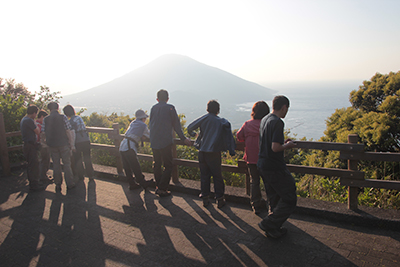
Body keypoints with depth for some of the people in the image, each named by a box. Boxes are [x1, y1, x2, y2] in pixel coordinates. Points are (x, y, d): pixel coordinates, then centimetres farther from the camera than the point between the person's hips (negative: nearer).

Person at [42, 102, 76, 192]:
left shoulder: (46, 119, 0)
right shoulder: (63, 117, -7)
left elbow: (43, 132, -1)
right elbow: (68, 131, -9)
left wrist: (48, 141, 17)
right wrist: (72, 144, -4)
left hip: (52, 145, 2)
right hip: (63, 144, -2)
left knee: (56, 165, 11)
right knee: (67, 164, 7)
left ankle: (58, 185, 16)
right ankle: (70, 184, 11)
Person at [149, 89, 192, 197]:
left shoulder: (153, 108, 10)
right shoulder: (170, 108, -3)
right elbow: (176, 125, -3)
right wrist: (184, 139, 5)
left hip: (154, 141, 5)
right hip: (165, 142, -5)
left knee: (157, 165, 17)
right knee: (168, 166, 3)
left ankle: (158, 187, 23)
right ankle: (162, 189, 0)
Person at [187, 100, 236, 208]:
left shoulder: (205, 118, -1)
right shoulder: (222, 122, 0)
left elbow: (190, 127, -1)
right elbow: (228, 137, -5)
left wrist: (192, 134, 20)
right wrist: (231, 151, -2)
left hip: (202, 152, 1)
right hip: (214, 153, -1)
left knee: (204, 176, 11)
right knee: (217, 176, 9)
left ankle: (205, 198, 18)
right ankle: (220, 200, 13)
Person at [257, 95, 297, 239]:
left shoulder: (264, 120, 11)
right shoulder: (278, 122, -19)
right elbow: (275, 148, -25)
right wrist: (287, 146, -7)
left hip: (262, 165, 10)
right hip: (275, 168, -10)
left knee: (274, 199, 20)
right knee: (289, 200, 3)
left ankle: (273, 229, 28)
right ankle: (268, 224, 4)